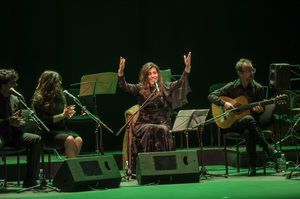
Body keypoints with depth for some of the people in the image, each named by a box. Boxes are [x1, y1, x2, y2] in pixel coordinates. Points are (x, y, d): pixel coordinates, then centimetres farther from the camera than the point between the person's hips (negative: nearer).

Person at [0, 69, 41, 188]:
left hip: (13, 134, 6)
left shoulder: (15, 100, 11)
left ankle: (29, 182, -14)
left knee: (36, 139, -15)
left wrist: (20, 123, -7)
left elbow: (21, 122, 17)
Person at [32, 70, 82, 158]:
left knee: (79, 140, -24)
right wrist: (62, 115, -19)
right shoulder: (39, 99, -8)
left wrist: (68, 115, -4)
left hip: (61, 129, 6)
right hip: (48, 133, -6)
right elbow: (44, 121, -15)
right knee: (69, 139, -32)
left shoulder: (59, 96, 13)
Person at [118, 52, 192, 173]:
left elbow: (181, 82, 0)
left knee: (162, 130, -32)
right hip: (144, 124, -1)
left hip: (162, 122, 1)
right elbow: (124, 86, -8)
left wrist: (187, 68, -15)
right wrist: (121, 72, -25)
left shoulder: (165, 88, 9)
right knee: (150, 130, -33)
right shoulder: (140, 89, 6)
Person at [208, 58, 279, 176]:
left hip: (251, 123, 1)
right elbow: (211, 96, 0)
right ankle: (268, 149, -36)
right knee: (249, 119, -37)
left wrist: (259, 110, -15)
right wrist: (224, 104, -16)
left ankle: (252, 166, -31)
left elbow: (262, 110, 10)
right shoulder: (232, 87, 0)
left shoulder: (258, 88, 4)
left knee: (248, 132, -37)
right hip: (233, 124, -1)